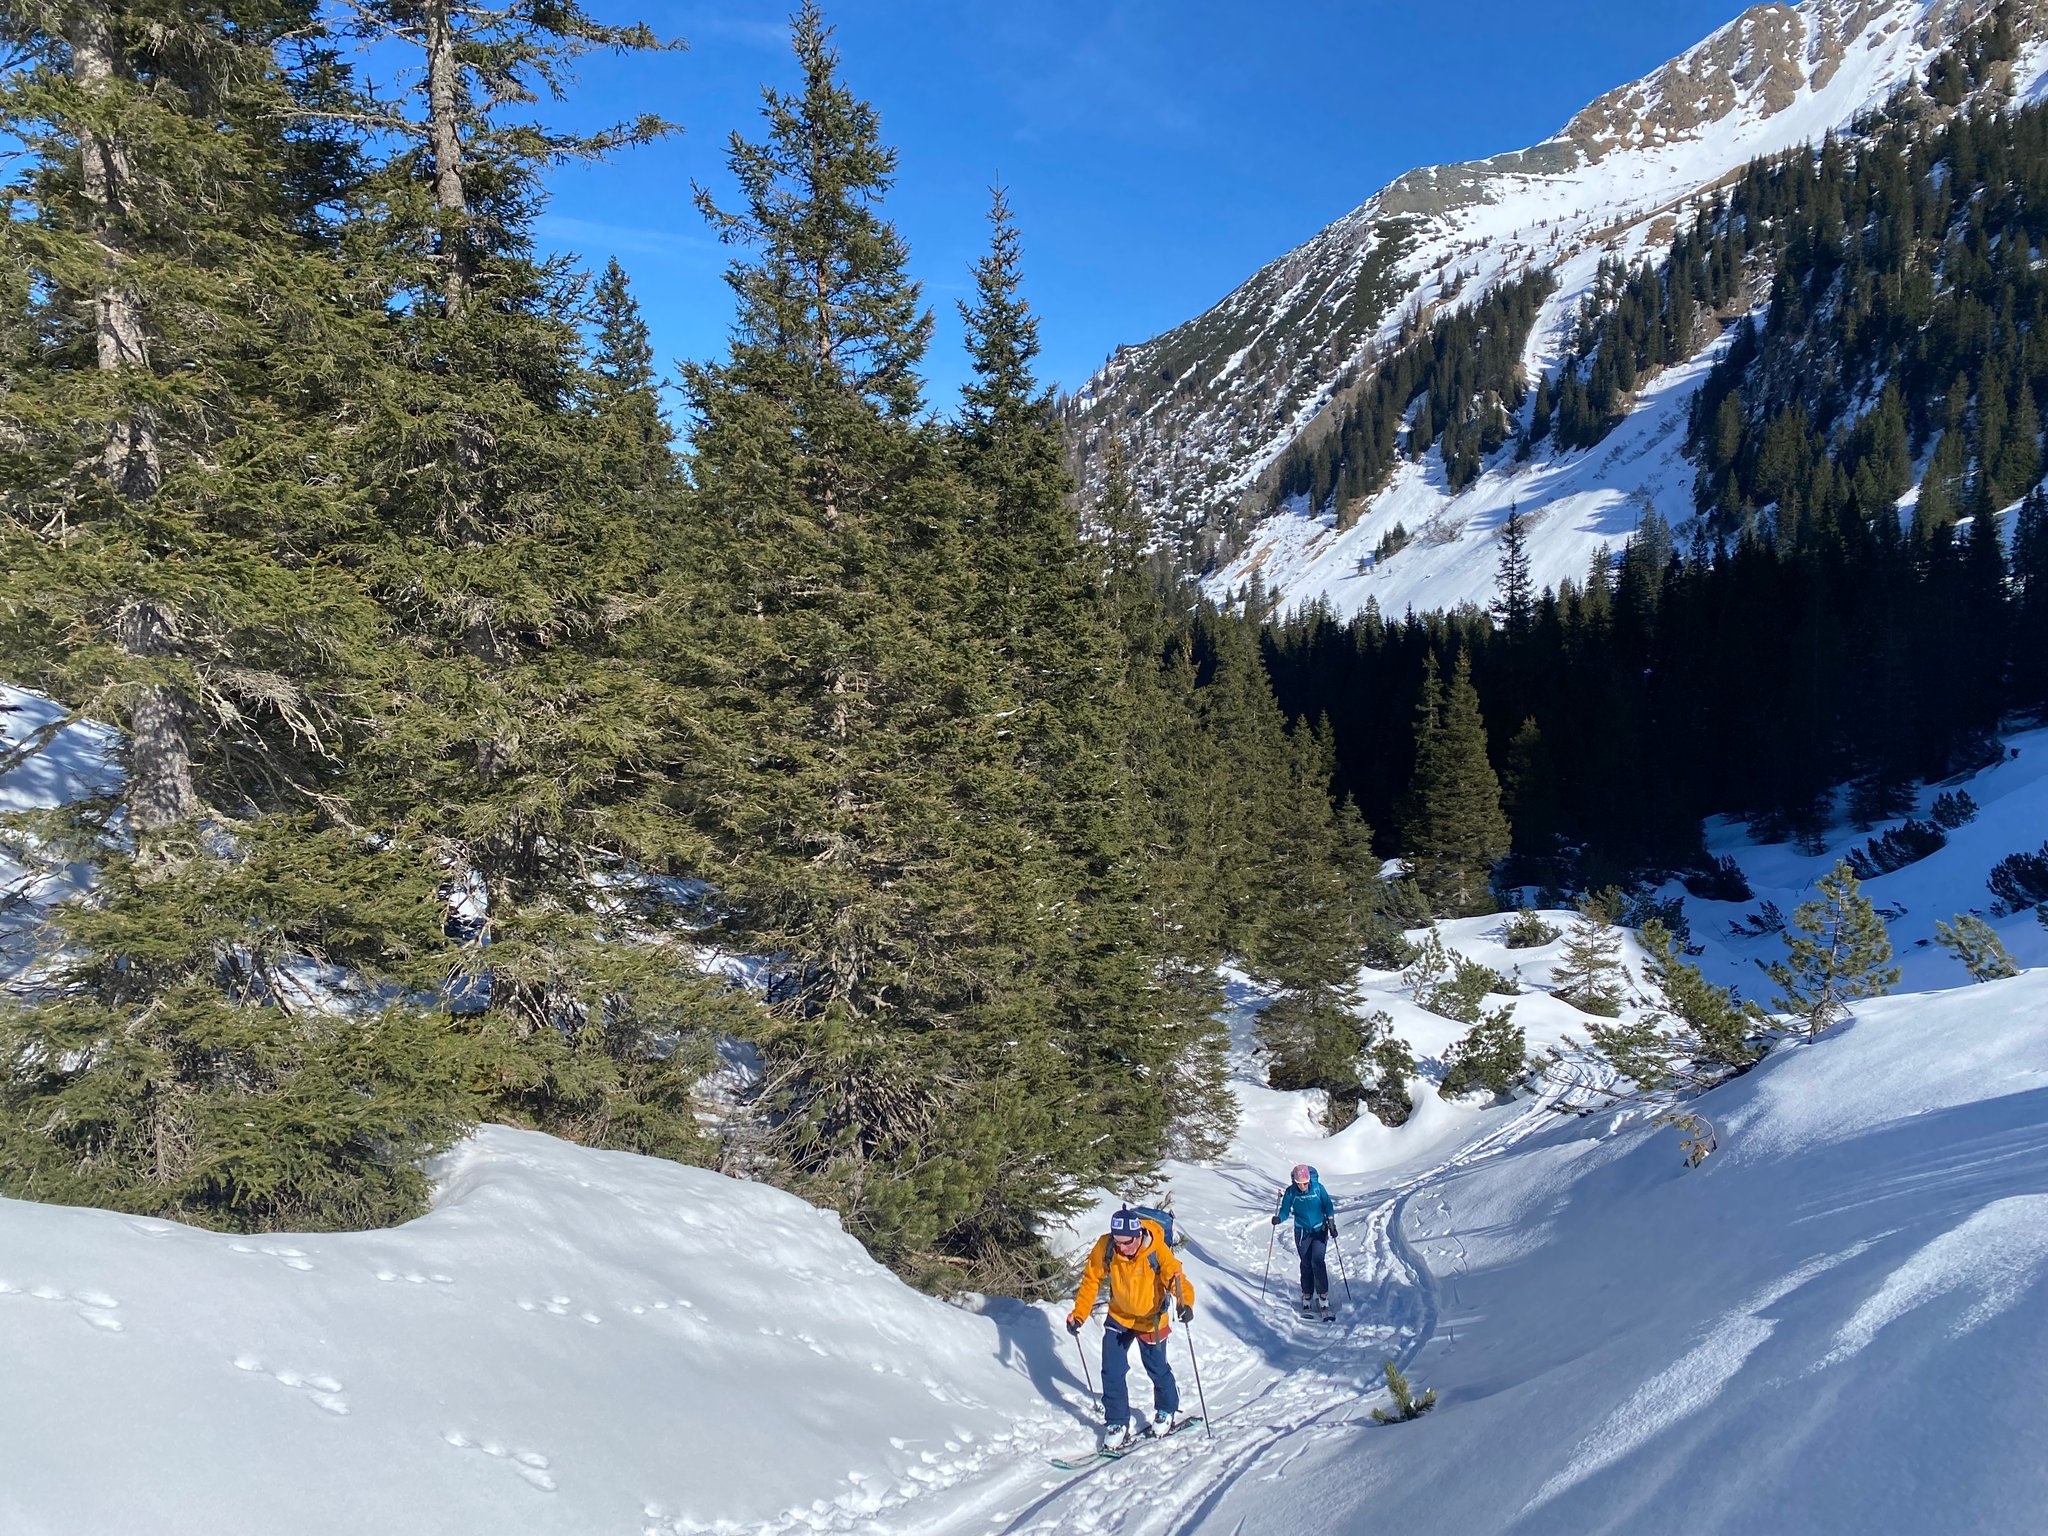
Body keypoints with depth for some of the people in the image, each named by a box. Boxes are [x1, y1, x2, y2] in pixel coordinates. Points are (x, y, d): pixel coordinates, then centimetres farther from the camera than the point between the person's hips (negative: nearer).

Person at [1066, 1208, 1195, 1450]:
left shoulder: (1156, 1251, -30)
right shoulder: (1104, 1247, -22)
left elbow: (1178, 1278, -31)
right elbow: (1091, 1280, -8)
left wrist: (1185, 1304, -51)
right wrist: (1079, 1314, -12)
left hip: (1151, 1319, -2)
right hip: (1119, 1316, 2)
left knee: (1157, 1369, 12)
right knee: (1112, 1372, -3)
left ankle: (1167, 1412, 40)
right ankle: (1117, 1424, 15)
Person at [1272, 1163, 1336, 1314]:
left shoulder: (1318, 1188, -14)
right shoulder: (1290, 1192, -12)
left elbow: (1328, 1206, -2)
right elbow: (1285, 1210, -8)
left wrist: (1332, 1225, -6)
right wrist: (1279, 1218, -28)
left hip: (1320, 1230, -2)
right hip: (1302, 1232, 2)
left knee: (1317, 1261, -14)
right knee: (1306, 1264, 5)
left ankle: (1323, 1296, -7)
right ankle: (1307, 1296, 17)